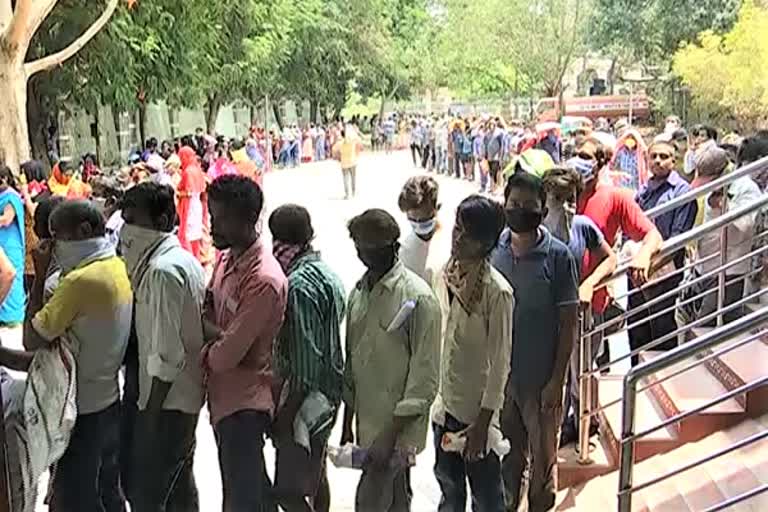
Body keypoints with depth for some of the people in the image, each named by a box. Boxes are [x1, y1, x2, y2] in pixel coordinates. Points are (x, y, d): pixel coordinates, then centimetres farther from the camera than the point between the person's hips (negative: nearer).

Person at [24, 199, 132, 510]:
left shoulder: (81, 281, -25)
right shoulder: (119, 267, 0)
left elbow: (31, 340, -18)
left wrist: (39, 275, -15)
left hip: (80, 410, -8)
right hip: (110, 402, 8)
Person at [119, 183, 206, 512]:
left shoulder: (162, 271, -21)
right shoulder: (183, 260, 8)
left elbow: (166, 355, -24)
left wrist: (151, 414, -17)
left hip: (167, 400, -10)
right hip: (188, 396, 10)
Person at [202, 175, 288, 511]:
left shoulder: (263, 281, -25)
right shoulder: (226, 257, 3)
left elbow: (227, 355, -26)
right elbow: (208, 313, 5)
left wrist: (203, 354, -5)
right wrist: (217, 334, -16)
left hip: (244, 401, -8)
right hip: (225, 394, 8)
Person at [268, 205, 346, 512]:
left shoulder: (298, 284, -22)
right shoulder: (328, 273, 5)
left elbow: (305, 361, -23)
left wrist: (286, 414, -17)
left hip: (308, 397, -9)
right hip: (329, 393, 9)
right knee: (315, 473, 23)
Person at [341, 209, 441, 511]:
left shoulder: (419, 298, -16)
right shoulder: (359, 292, 5)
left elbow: (424, 379, -17)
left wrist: (390, 435, -19)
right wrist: (347, 423, 13)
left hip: (400, 427, -6)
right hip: (367, 422, 7)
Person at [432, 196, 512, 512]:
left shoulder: (497, 292, -21)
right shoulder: (445, 275, -1)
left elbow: (500, 362, -17)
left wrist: (483, 422, -16)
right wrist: (433, 395, 12)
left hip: (476, 411, -6)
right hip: (444, 403, 6)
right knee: (448, 485, 24)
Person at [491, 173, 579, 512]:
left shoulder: (558, 256, -11)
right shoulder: (492, 250, -1)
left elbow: (569, 322, -8)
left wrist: (557, 380, -11)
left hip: (540, 378, -3)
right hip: (498, 373, 3)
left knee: (543, 456, 13)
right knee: (506, 452, 19)